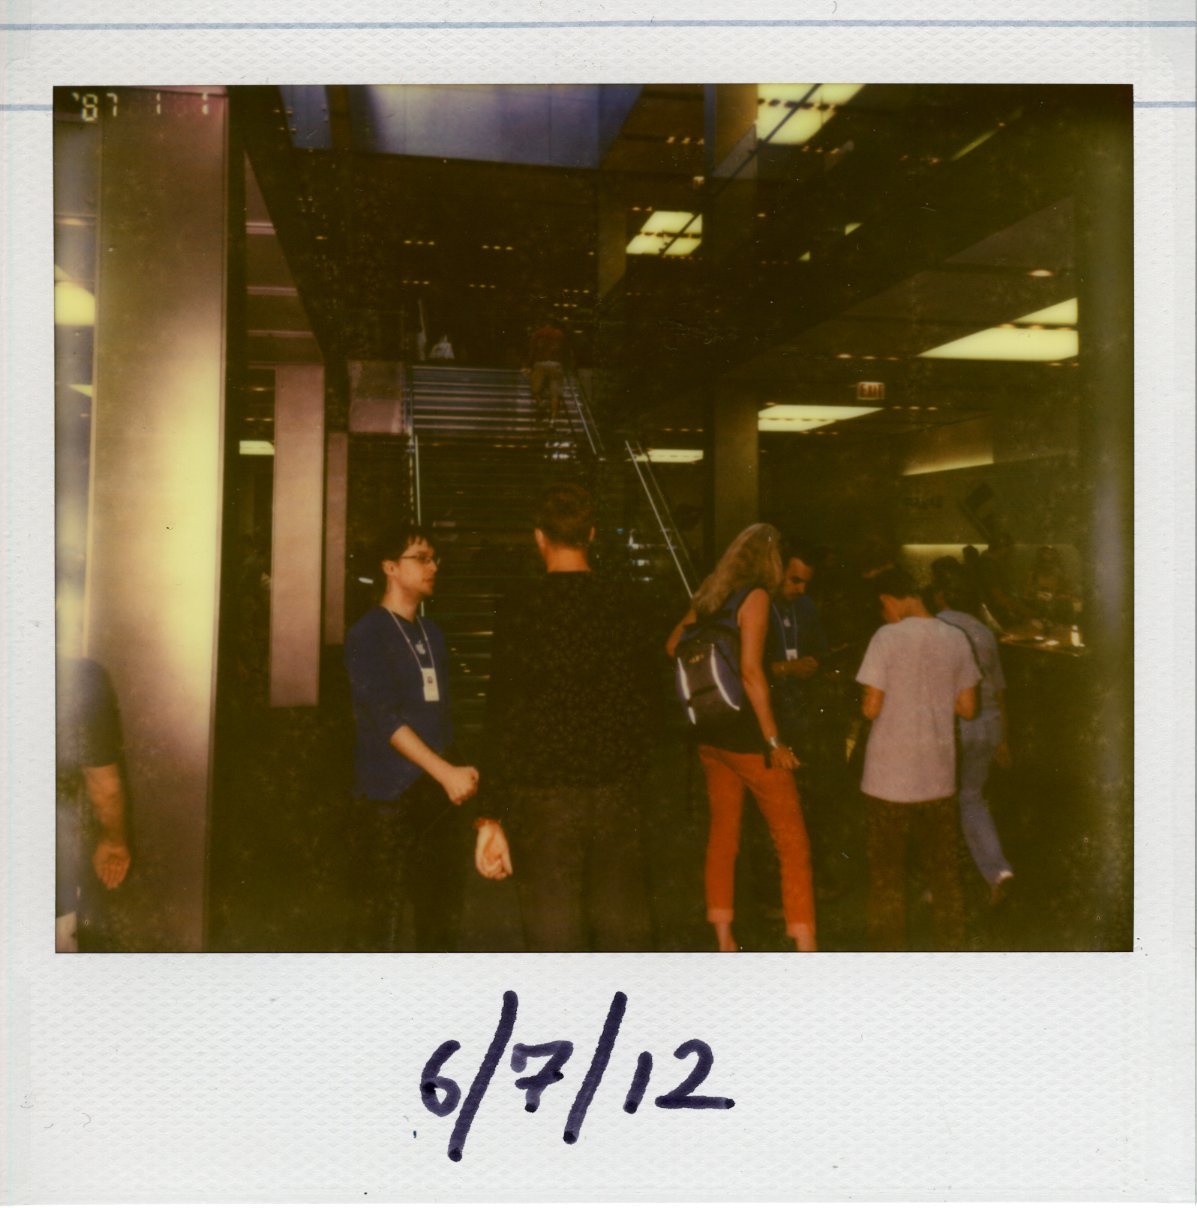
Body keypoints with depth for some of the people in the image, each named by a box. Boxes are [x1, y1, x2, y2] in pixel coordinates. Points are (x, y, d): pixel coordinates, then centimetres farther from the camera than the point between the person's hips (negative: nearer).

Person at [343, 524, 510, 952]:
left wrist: (456, 775, 12)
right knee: (382, 915, -3)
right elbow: (385, 718, -16)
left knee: (442, 911, 13)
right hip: (389, 795, -7)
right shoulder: (368, 634, -6)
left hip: (440, 792, 7)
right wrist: (446, 772, -22)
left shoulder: (431, 633, 15)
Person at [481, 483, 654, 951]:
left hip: (542, 794, -3)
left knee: (555, 932, 8)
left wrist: (494, 812, -5)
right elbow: (642, 697, 7)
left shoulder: (520, 609, -9)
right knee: (624, 926, 15)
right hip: (616, 790, 3)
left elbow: (503, 715, -10)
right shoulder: (625, 604, 1)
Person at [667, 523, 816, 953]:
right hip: (747, 735, -7)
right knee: (792, 841, 0)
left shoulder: (708, 595, 9)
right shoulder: (756, 595, -12)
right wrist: (774, 740, -17)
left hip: (711, 733, 8)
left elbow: (672, 646, 16)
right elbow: (750, 671, -20)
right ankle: (804, 945, 1)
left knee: (722, 832, 13)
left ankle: (723, 941, 20)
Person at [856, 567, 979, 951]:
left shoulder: (887, 637, -13)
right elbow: (967, 707, 5)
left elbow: (871, 707, -14)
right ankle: (951, 941, 24)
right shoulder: (955, 639, 0)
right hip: (938, 775, 4)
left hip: (890, 777, -4)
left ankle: (891, 946, 17)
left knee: (887, 870, 10)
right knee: (943, 866, 17)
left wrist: (863, 704, 7)